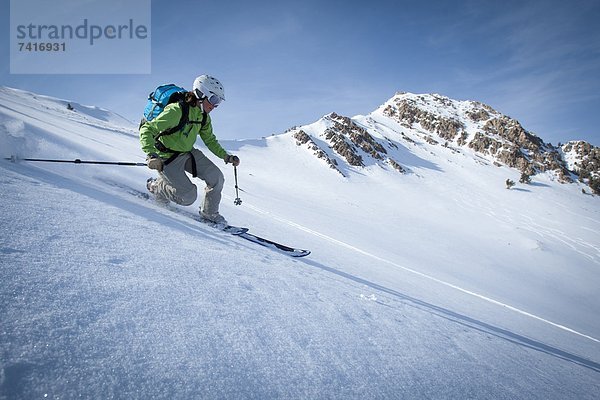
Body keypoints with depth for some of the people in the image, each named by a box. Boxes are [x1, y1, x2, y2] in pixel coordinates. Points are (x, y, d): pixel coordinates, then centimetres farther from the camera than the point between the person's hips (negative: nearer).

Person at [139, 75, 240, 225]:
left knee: (217, 177, -5)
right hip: (168, 158, -7)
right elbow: (147, 130, -28)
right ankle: (156, 186, 16)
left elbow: (210, 140, 15)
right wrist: (151, 155, -42)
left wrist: (226, 156, 4)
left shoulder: (203, 116, -1)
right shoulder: (176, 111, -27)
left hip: (188, 152, 8)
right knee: (189, 197, -11)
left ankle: (209, 213, 17)